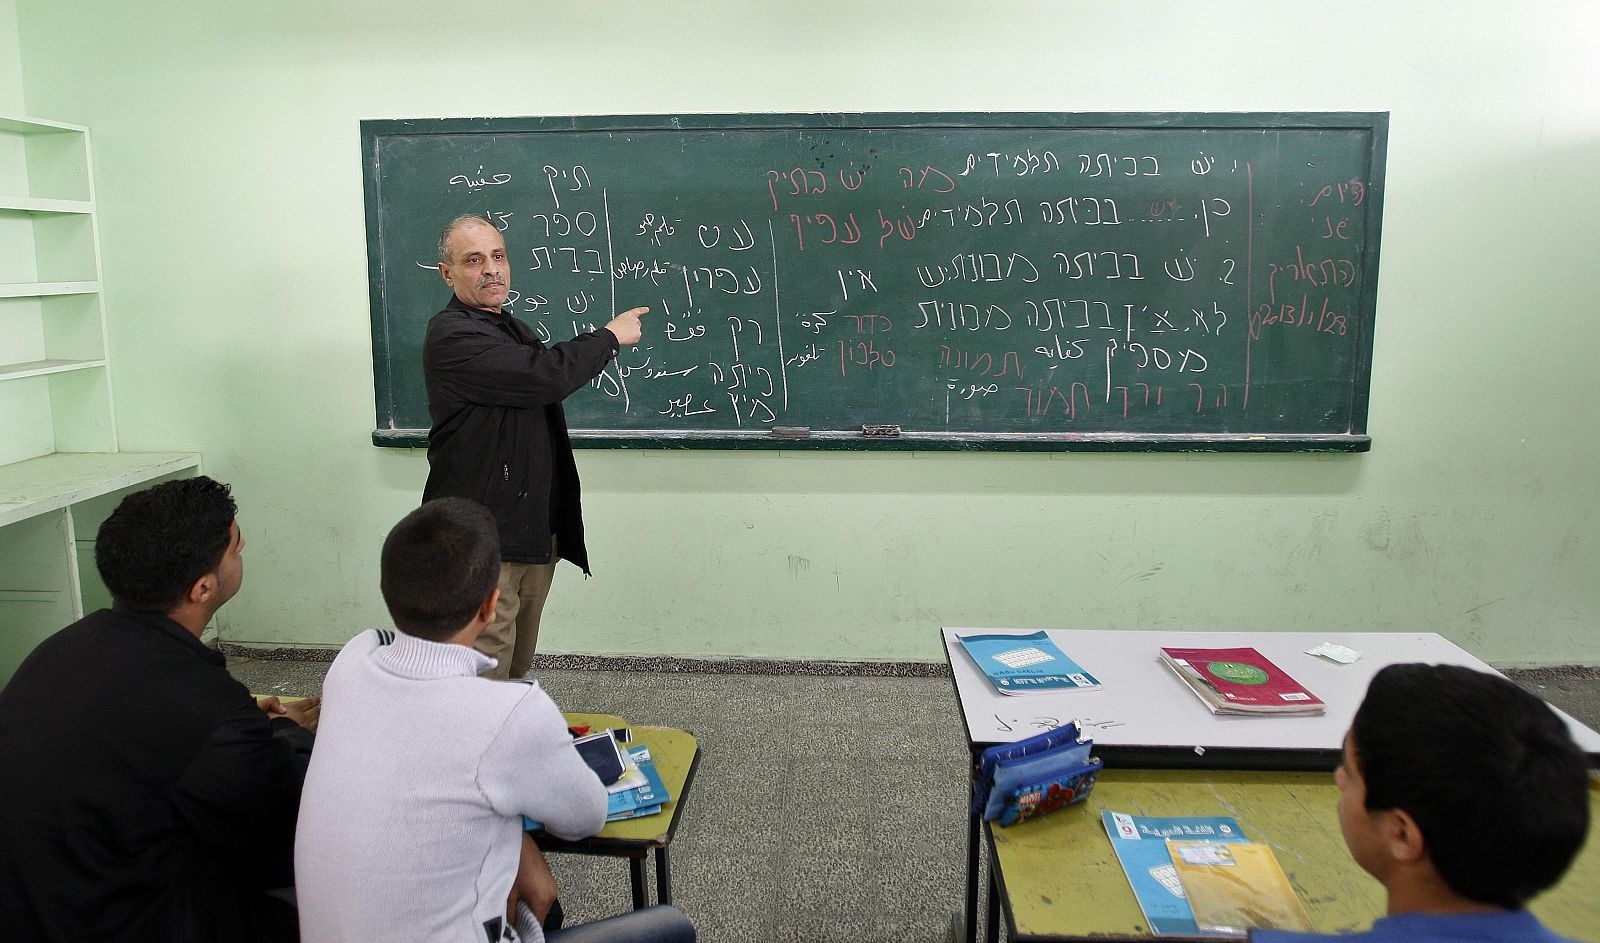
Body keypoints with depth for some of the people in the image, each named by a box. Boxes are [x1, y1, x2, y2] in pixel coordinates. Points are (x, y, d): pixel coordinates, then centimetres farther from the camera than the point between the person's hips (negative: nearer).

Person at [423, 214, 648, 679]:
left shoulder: (515, 329, 16)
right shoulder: (451, 336, -16)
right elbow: (548, 375, -26)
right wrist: (610, 336, -11)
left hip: (538, 530, 9)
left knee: (518, 663, 19)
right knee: (486, 669, -5)